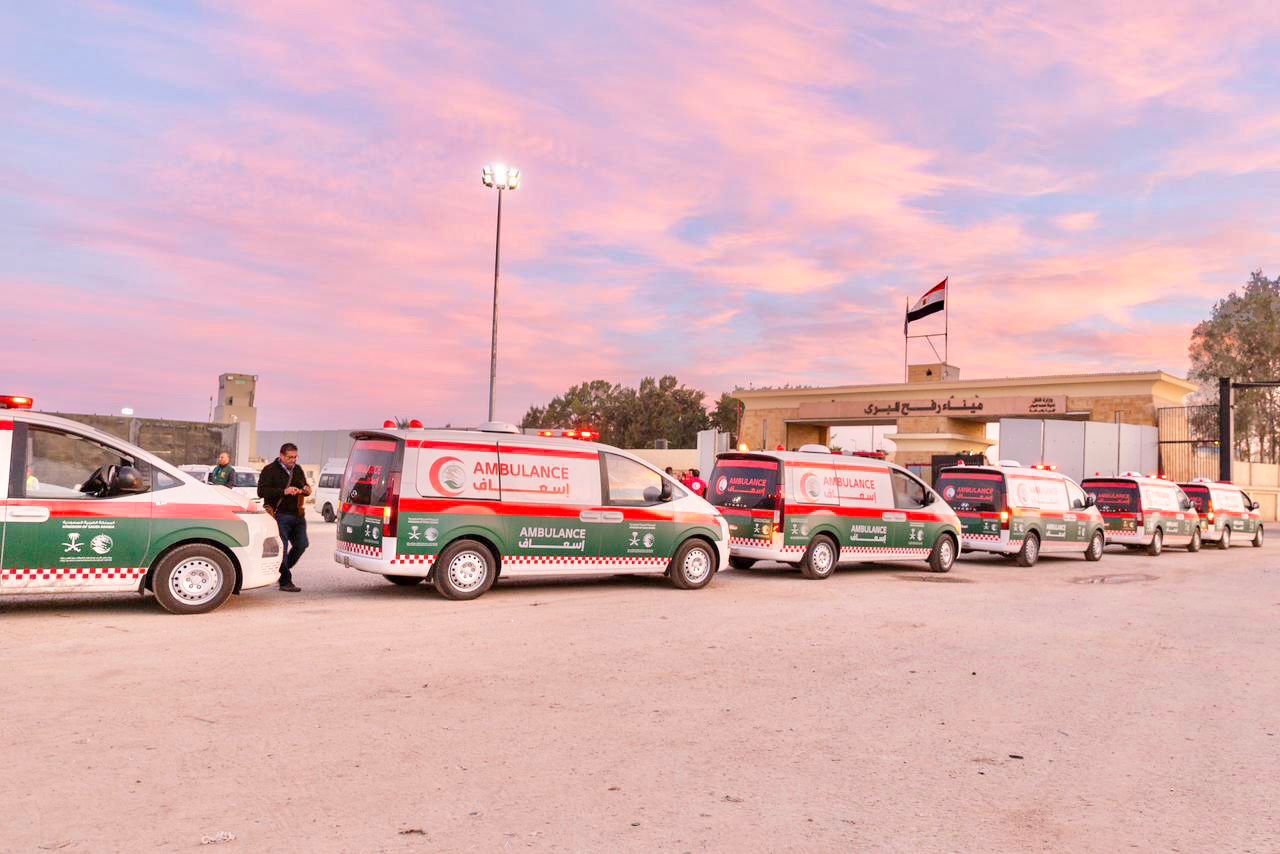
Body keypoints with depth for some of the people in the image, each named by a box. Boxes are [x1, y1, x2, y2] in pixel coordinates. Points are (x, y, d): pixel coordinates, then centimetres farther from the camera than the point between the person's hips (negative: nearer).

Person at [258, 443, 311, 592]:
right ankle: (285, 581, 5)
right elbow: (261, 492, -13)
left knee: (302, 544, 4)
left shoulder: (298, 470, 16)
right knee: (282, 548, -4)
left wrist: (307, 490, 4)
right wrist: (284, 492, -23)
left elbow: (305, 486, 29)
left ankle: (283, 569, 26)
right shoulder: (270, 470, -4)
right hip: (280, 515, -6)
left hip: (297, 514, 7)